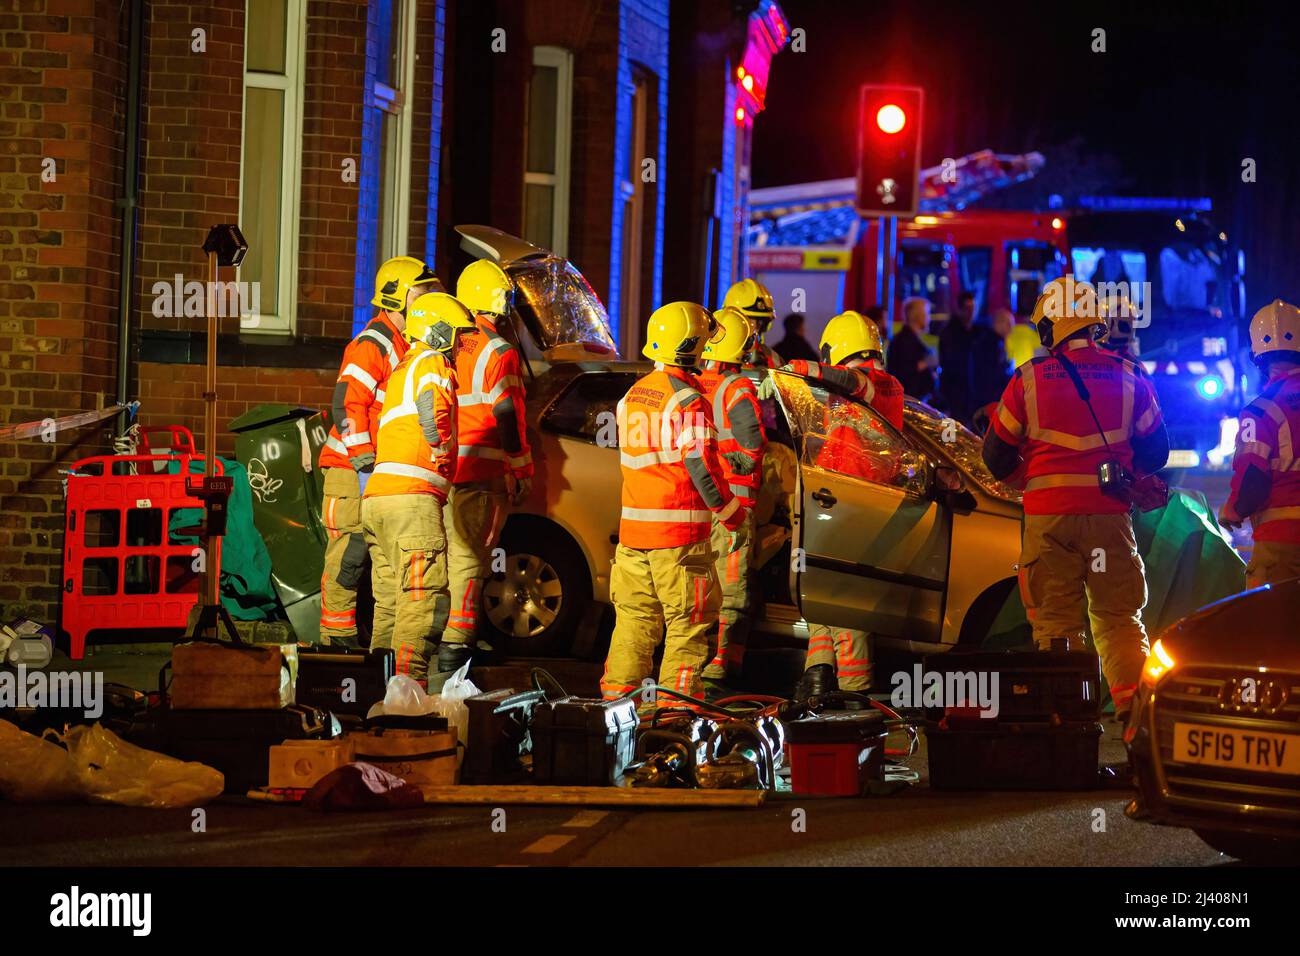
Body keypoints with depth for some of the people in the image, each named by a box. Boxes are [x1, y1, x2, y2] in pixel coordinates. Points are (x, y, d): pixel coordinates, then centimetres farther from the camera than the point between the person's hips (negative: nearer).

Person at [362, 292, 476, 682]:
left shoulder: (402, 370, 29)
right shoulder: (432, 364, 1)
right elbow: (433, 414, -18)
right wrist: (444, 459, -7)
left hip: (376, 498, 9)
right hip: (412, 496, -9)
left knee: (391, 602, 12)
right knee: (425, 598, -13)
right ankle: (407, 684, -20)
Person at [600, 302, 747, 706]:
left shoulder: (632, 395, 11)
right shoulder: (687, 400, -14)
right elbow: (701, 465, -17)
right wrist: (730, 511, -5)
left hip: (632, 530, 7)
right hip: (679, 534, -7)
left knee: (634, 618, 14)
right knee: (689, 622, 1)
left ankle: (617, 689, 13)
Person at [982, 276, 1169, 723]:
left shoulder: (1027, 379, -1)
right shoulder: (1127, 378, 3)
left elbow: (997, 456, 6)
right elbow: (1154, 451, 12)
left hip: (1048, 515, -1)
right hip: (1109, 514, 1)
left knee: (1056, 620, 5)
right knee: (1117, 618, 8)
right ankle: (1135, 710, -3)